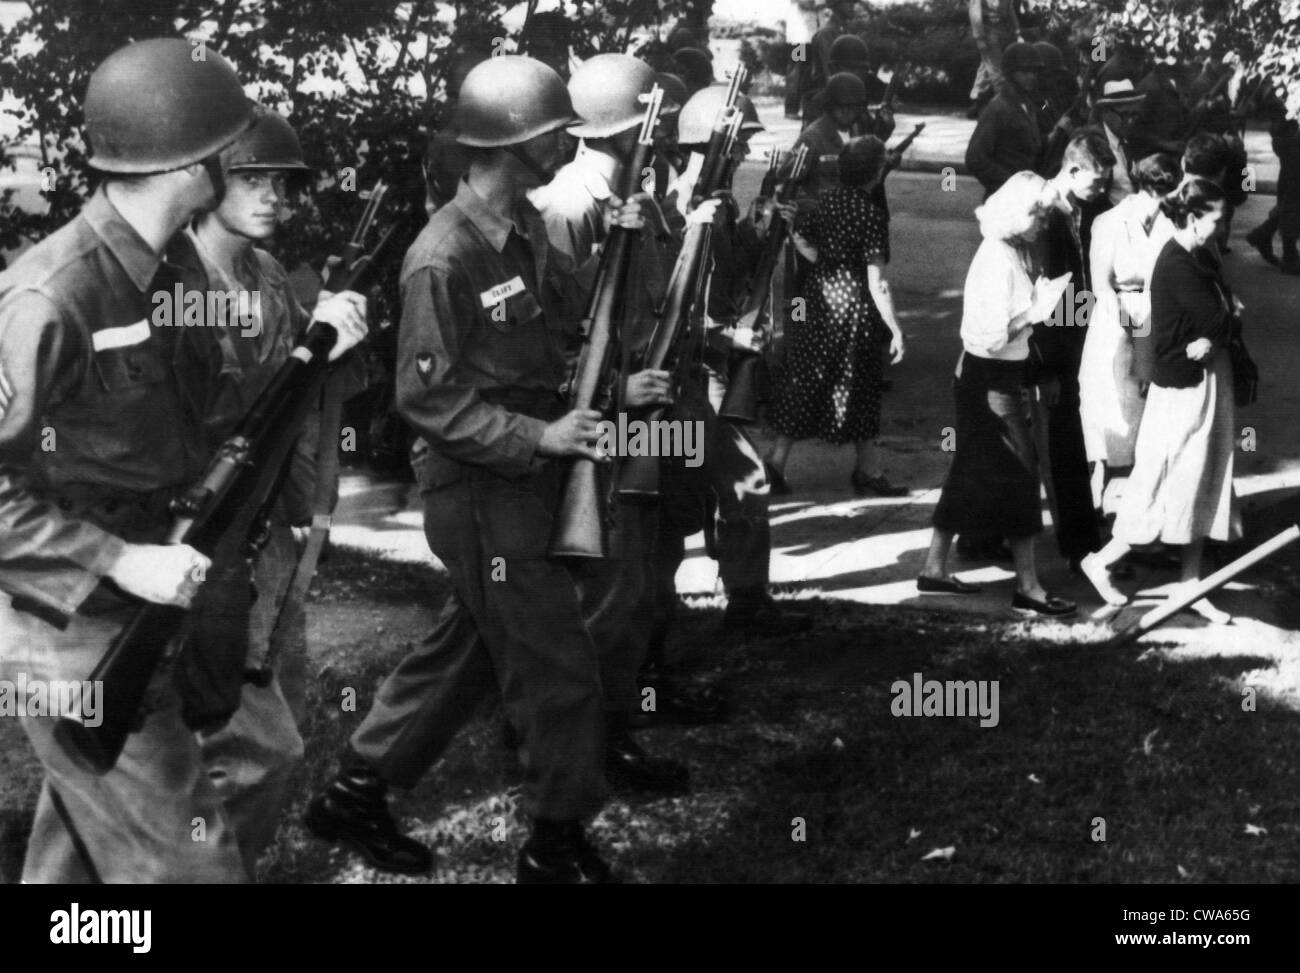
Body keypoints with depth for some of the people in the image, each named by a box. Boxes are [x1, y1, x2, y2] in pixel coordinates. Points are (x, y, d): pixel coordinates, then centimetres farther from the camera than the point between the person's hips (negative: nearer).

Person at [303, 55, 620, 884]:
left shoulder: (529, 231, 7)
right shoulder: (445, 257, -20)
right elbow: (428, 397, -18)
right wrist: (540, 436, -23)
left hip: (528, 482, 9)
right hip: (483, 495, -9)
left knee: (467, 651, 19)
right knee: (560, 670, -1)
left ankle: (356, 793, 33)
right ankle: (561, 845, 16)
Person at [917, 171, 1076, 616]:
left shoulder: (1012, 253, 9)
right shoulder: (999, 260, -21)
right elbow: (993, 336, -26)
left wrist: (1037, 302, -2)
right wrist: (1035, 311, -18)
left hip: (980, 375, 10)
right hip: (992, 378, -10)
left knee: (973, 471, 15)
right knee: (1020, 470, -5)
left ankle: (934, 566, 24)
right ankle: (1027, 587, 0)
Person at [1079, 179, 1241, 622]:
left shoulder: (1200, 260, 10)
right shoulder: (1177, 265, -19)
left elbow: (1227, 316, 8)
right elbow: (1218, 322, -21)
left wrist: (1211, 339, -11)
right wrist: (1226, 313, -1)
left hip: (1207, 382, 9)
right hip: (1183, 388, -9)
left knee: (1201, 486, 12)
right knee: (1172, 490, -1)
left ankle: (1191, 586, 20)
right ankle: (1101, 561, 13)